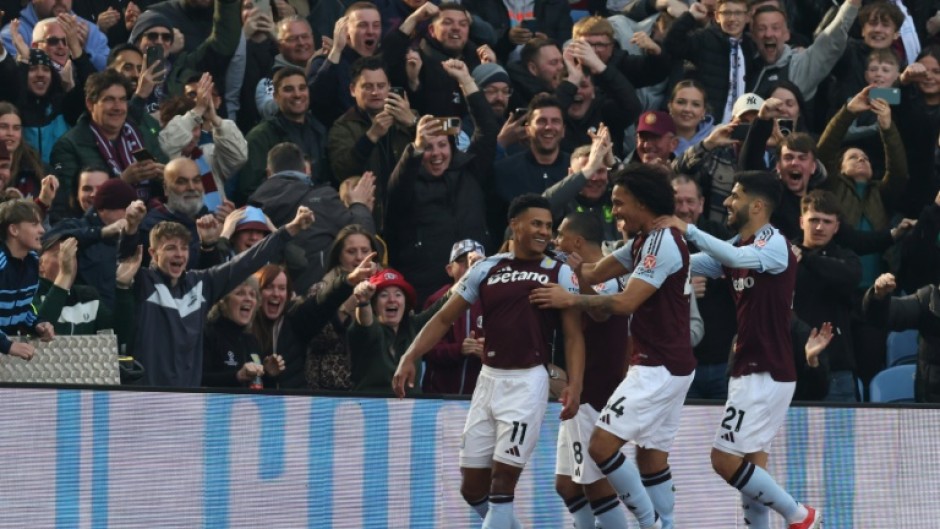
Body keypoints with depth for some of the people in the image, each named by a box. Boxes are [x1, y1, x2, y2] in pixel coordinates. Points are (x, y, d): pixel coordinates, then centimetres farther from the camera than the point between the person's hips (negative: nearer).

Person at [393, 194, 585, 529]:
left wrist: (574, 386, -18)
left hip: (527, 382, -4)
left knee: (502, 481, -10)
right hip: (489, 379, 4)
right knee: (472, 488, 5)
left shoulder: (560, 274, 1)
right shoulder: (487, 269, 7)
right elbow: (444, 318, 9)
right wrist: (410, 357, -4)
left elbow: (573, 335, -4)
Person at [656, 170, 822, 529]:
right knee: (749, 467, 6)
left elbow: (737, 258, -32)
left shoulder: (775, 245, -12)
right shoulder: (738, 246, 15)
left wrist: (689, 230, -34)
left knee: (726, 459, -13)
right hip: (749, 370, 9)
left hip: (767, 374, -9)